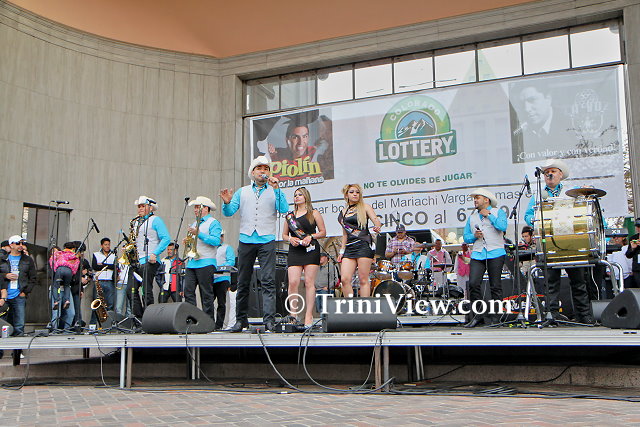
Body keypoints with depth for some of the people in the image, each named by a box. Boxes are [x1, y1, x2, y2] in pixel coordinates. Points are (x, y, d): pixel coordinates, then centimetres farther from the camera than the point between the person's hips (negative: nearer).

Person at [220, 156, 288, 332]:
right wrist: (227, 203, -12)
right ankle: (241, 320, 13)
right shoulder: (242, 192, 16)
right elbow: (229, 212, 9)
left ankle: (270, 320, -13)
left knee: (268, 282, -11)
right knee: (243, 283, 5)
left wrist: (276, 188, -11)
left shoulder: (274, 191, 11)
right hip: (246, 240, 2)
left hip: (267, 241, -2)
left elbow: (284, 209, -6)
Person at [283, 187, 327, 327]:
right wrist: (291, 239, -1)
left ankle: (309, 315, -4)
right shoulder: (290, 215, 19)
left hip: (311, 250, -3)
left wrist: (310, 237, -9)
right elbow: (284, 235, 21)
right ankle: (293, 314, -4)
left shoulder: (314, 213, 9)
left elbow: (323, 232, 7)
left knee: (309, 282, -6)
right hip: (294, 251, 3)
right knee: (293, 282, -10)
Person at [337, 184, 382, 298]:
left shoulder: (365, 207, 7)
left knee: (363, 280, -6)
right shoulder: (343, 212, 18)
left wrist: (377, 227, -30)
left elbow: (375, 219, -8)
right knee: (345, 279, -8)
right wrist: (341, 251, 17)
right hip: (349, 247, 4)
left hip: (364, 245, -4)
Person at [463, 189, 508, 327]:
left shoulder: (498, 212, 9)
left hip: (495, 254, -3)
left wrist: (488, 215, -4)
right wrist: (474, 236, -1)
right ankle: (478, 315, -1)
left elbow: (502, 227, -11)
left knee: (495, 286, -2)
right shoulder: (472, 217, 22)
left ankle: (494, 318, 5)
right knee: (473, 283, -11)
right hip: (477, 254, 4)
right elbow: (466, 237, 20)